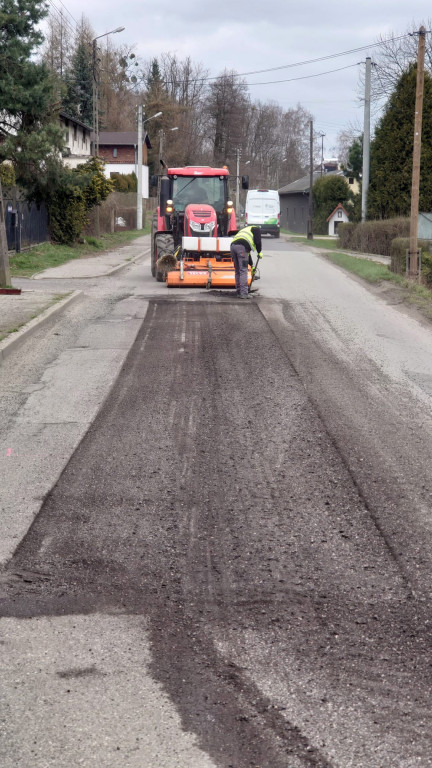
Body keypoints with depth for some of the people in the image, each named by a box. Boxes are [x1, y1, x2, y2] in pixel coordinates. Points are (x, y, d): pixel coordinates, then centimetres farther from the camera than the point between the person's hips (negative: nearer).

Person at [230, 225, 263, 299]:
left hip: (233, 245, 7)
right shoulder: (257, 229, 21)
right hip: (242, 247, -7)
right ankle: (243, 293, -8)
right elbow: (258, 241, 1)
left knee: (238, 271, 15)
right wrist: (259, 252, 16)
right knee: (243, 271, -6)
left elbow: (247, 252, 40)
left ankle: (239, 292, 18)